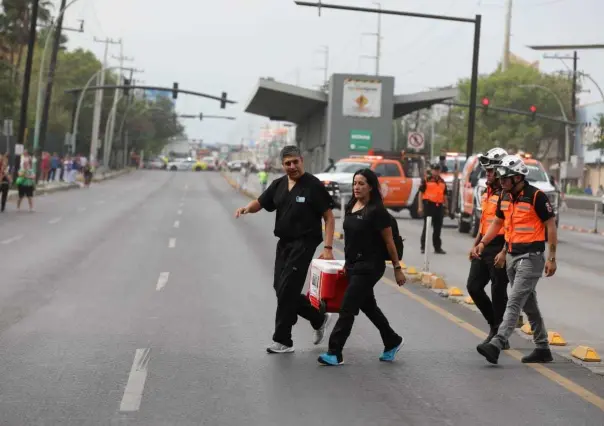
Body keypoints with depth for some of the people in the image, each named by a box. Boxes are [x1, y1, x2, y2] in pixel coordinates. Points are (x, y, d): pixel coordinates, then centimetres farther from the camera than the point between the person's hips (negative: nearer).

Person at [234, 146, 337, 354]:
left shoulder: (314, 186, -9)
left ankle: (283, 340, 4)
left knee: (286, 290, -7)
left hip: (303, 244, -7)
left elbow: (329, 217, -10)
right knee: (281, 289, 9)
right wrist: (247, 208, -11)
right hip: (284, 243, 7)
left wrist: (328, 248, -18)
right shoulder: (278, 185, 8)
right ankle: (319, 319, 27)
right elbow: (260, 203, 13)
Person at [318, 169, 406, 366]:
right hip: (353, 265, 8)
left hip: (370, 267, -8)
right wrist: (348, 262, 19)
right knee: (368, 306, 18)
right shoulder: (351, 207, 8)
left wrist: (397, 268, -7)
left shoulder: (377, 211, -14)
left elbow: (389, 242, -10)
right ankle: (392, 342, 35)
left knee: (347, 308, -7)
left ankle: (335, 353, -1)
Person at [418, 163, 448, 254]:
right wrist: (420, 206, -9)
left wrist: (446, 207, 16)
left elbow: (445, 195, 20)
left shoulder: (442, 182, 14)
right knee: (426, 226, -2)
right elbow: (421, 193, -3)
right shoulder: (426, 180, -2)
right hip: (428, 205, -5)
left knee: (438, 228, 10)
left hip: (439, 206, 5)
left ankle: (437, 247, 18)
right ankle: (423, 247, 3)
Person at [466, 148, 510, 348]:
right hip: (484, 247, 9)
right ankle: (495, 325, 24)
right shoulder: (487, 192, 15)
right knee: (473, 286, 10)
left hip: (499, 249, -9)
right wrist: (475, 245, 19)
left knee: (498, 292, -1)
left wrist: (504, 252, -22)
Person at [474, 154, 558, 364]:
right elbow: (497, 222, 20)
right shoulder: (505, 197, 9)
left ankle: (496, 344, -22)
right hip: (512, 256, 8)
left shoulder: (536, 197, -13)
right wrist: (483, 242, 6)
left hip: (531, 257, -8)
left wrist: (552, 258, -12)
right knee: (529, 305, 13)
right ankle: (542, 348, 22)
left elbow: (551, 225, -10)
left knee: (514, 302, -14)